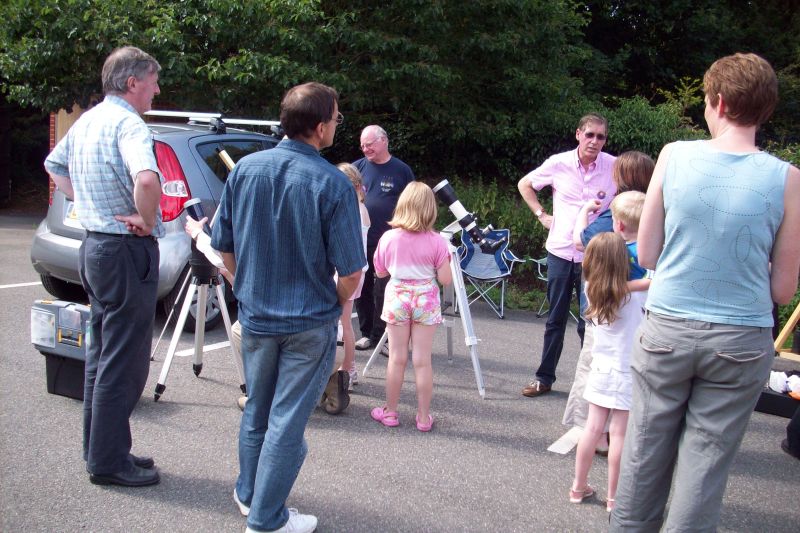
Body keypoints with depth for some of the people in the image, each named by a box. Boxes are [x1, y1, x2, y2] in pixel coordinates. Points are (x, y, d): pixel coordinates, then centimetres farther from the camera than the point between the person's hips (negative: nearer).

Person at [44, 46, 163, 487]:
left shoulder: (86, 121, 12)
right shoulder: (127, 124, -17)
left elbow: (54, 165, 27)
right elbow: (146, 179, -36)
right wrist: (147, 220, -20)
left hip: (94, 244, 10)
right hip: (126, 251, -10)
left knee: (101, 355, 17)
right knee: (124, 362, -1)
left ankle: (100, 451, 27)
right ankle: (109, 460, 7)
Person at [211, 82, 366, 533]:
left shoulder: (245, 169, -5)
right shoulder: (333, 184, -18)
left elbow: (224, 247, 3)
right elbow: (351, 270, -17)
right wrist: (337, 306, 3)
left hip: (255, 315, 5)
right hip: (310, 322, -4)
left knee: (256, 409, 22)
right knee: (287, 420, 7)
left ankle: (249, 494, 40)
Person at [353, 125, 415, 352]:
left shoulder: (401, 170, 2)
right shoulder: (358, 167, 6)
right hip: (360, 241, 3)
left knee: (383, 291, 1)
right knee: (362, 289, 7)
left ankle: (379, 335, 11)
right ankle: (366, 333, 19)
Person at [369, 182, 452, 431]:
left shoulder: (388, 238, -7)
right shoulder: (436, 241, -12)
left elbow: (380, 272, 5)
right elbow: (445, 279, -10)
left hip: (397, 298, 1)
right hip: (426, 300, -1)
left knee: (397, 358, 9)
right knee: (422, 360, 4)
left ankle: (390, 412, 19)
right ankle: (423, 417, 13)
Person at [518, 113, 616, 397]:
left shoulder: (615, 167, -7)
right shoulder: (558, 164, -2)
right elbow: (525, 184, 14)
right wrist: (541, 215, 6)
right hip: (560, 252, 2)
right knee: (555, 320, 11)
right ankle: (544, 377, 21)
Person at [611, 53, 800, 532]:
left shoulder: (674, 156, -5)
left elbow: (646, 255, 0)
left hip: (666, 329, 1)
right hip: (741, 341, 0)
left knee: (645, 453, 14)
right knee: (705, 461, 10)